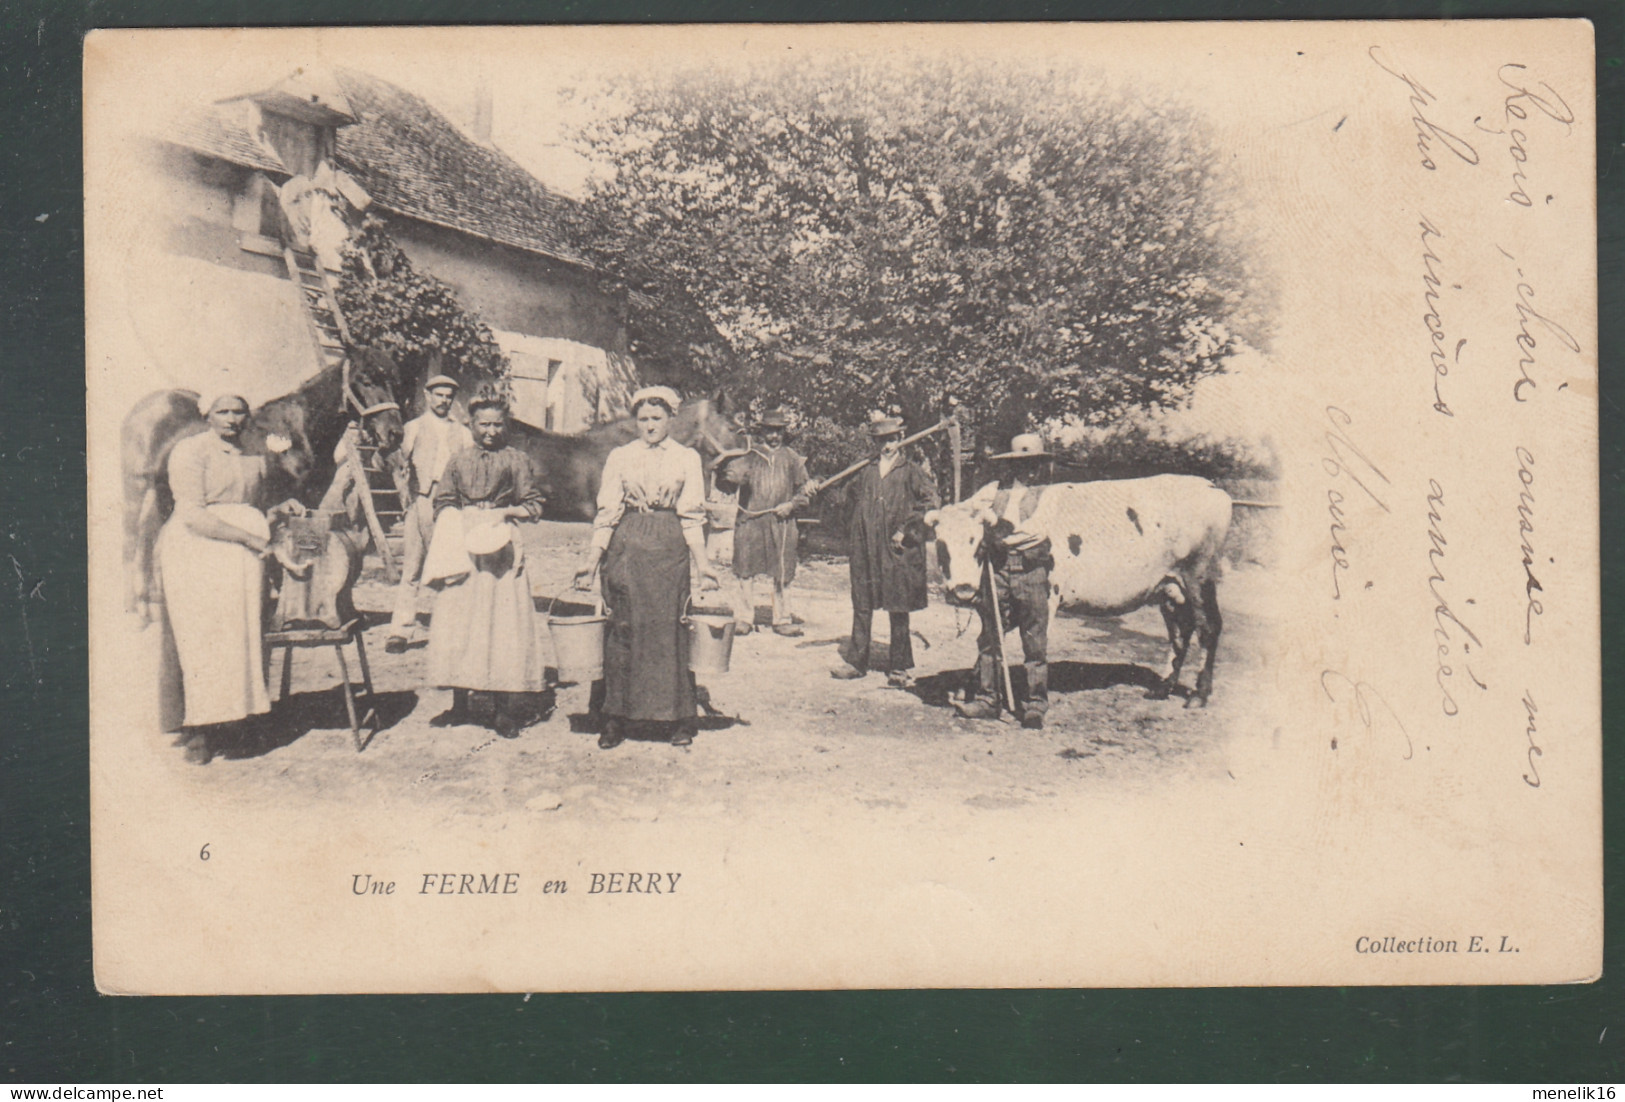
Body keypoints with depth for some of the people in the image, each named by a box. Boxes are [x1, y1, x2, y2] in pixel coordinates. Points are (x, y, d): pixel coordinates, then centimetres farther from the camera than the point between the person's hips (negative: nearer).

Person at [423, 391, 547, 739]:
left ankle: (505, 709, -1)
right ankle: (460, 704, 11)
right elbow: (442, 506, 13)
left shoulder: (517, 460, 6)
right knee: (456, 620, 1)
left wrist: (507, 512, -11)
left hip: (501, 544, -2)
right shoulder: (458, 462, 13)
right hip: (462, 546, 3)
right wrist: (453, 523, -6)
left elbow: (534, 507, 5)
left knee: (504, 620, -6)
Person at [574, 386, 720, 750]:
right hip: (627, 546, 1)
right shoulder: (619, 457, 8)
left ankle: (680, 718, 4)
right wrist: (593, 559, -3)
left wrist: (701, 559, -4)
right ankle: (616, 717, 3)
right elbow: (607, 512, 5)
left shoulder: (687, 458, 7)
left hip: (670, 547, 0)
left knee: (671, 629, -3)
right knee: (624, 627, -3)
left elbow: (691, 516, 5)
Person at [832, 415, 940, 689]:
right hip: (866, 548, 4)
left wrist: (906, 529, -10)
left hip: (897, 550, -4)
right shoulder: (866, 470, 12)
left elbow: (930, 500, -6)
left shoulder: (911, 471, 0)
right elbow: (856, 500, 22)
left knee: (898, 610, 1)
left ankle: (899, 667, 8)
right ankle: (856, 661, 17)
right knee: (861, 605, 8)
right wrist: (854, 531, 8)